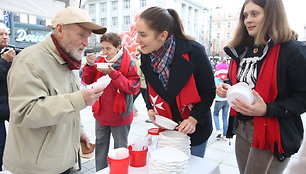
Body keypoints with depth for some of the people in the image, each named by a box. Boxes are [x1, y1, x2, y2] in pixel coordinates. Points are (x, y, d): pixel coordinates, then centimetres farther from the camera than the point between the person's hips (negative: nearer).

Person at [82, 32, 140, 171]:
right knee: (100, 144, 19)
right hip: (101, 113, 5)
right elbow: (87, 81, 6)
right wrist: (89, 65, -12)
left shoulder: (129, 63, -11)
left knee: (120, 148, 11)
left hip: (119, 114, -4)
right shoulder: (100, 61, 3)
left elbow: (133, 88, -19)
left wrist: (113, 73, -25)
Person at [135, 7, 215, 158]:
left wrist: (193, 119, -22)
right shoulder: (146, 55, -8)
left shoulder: (193, 52, -23)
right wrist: (151, 109, -6)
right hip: (165, 128, 4)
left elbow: (209, 91, -13)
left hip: (196, 128, -3)